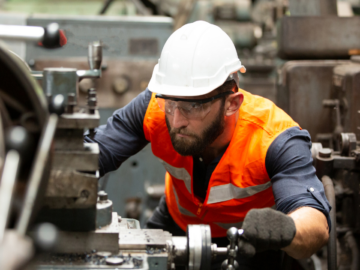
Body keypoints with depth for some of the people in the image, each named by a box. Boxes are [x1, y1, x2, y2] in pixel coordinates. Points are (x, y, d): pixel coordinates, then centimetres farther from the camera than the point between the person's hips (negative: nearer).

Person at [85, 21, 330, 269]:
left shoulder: (275, 139, -36)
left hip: (249, 242, 0)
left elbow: (317, 227, -48)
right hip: (176, 225, 1)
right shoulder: (156, 107, -27)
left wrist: (285, 229, -72)